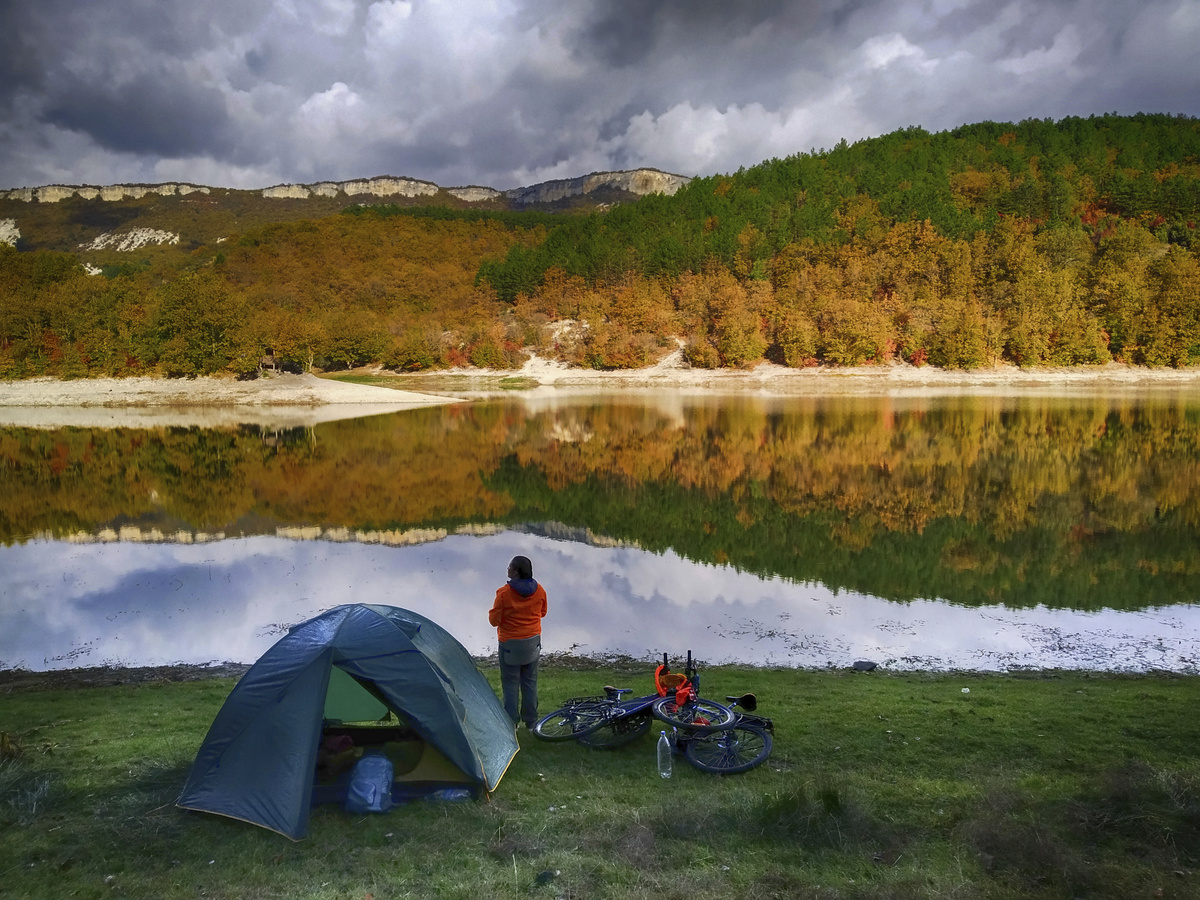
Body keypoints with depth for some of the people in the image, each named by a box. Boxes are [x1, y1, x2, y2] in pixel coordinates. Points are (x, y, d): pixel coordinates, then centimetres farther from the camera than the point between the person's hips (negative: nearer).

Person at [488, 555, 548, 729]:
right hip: (533, 642, 4)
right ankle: (530, 720, 25)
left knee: (510, 683, 7)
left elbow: (494, 620, -15)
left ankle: (511, 722, 12)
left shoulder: (504, 593, -21)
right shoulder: (539, 590, -6)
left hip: (510, 643, -4)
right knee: (530, 681, 16)